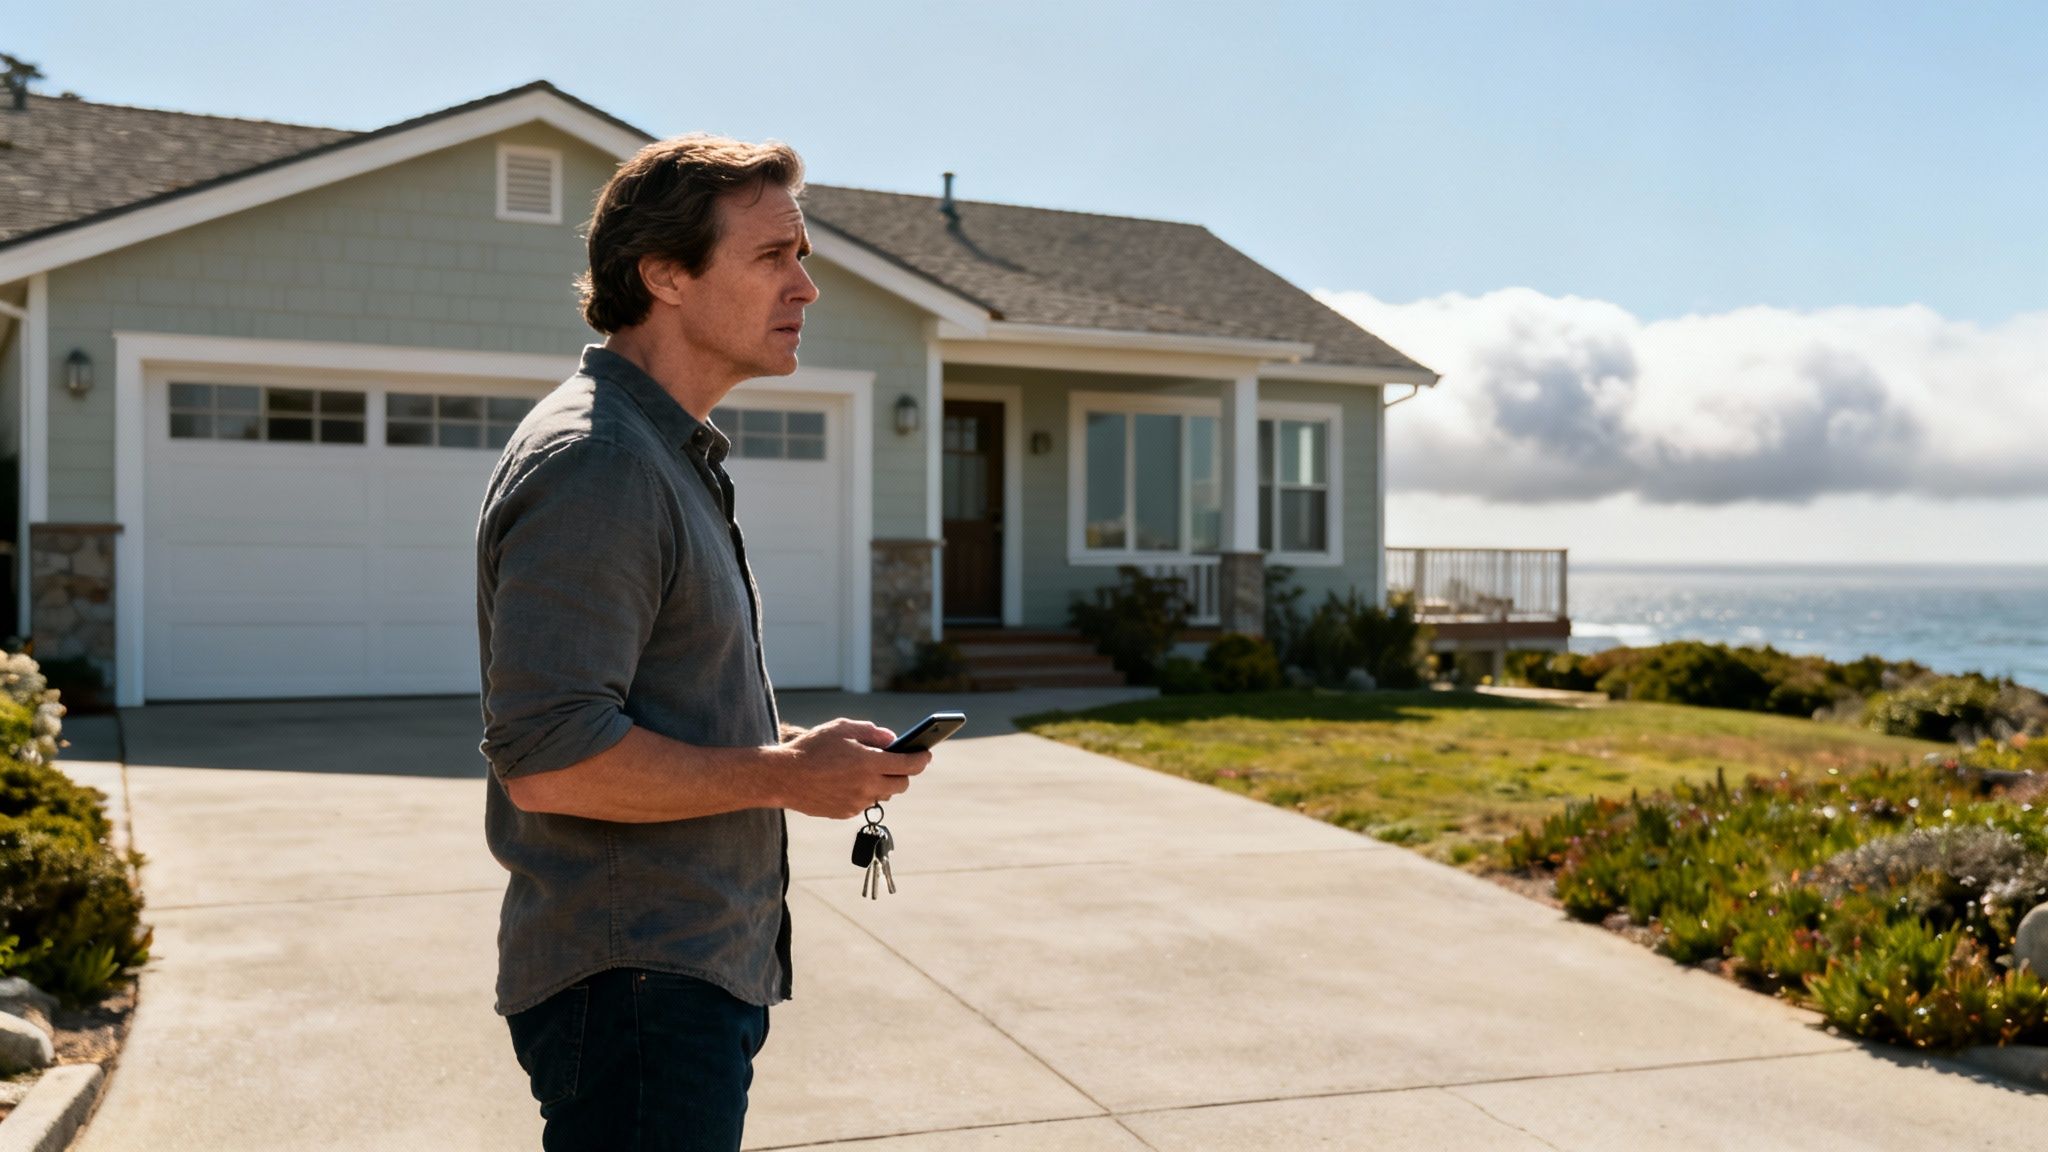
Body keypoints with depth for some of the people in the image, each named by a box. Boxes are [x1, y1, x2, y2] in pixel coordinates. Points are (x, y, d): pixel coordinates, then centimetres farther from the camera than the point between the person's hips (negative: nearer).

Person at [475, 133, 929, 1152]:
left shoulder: (675, 455, 16)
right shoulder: (594, 464, -19)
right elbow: (548, 758, -26)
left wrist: (791, 746, 8)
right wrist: (786, 775, -18)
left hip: (700, 971, 10)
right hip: (632, 985, -10)